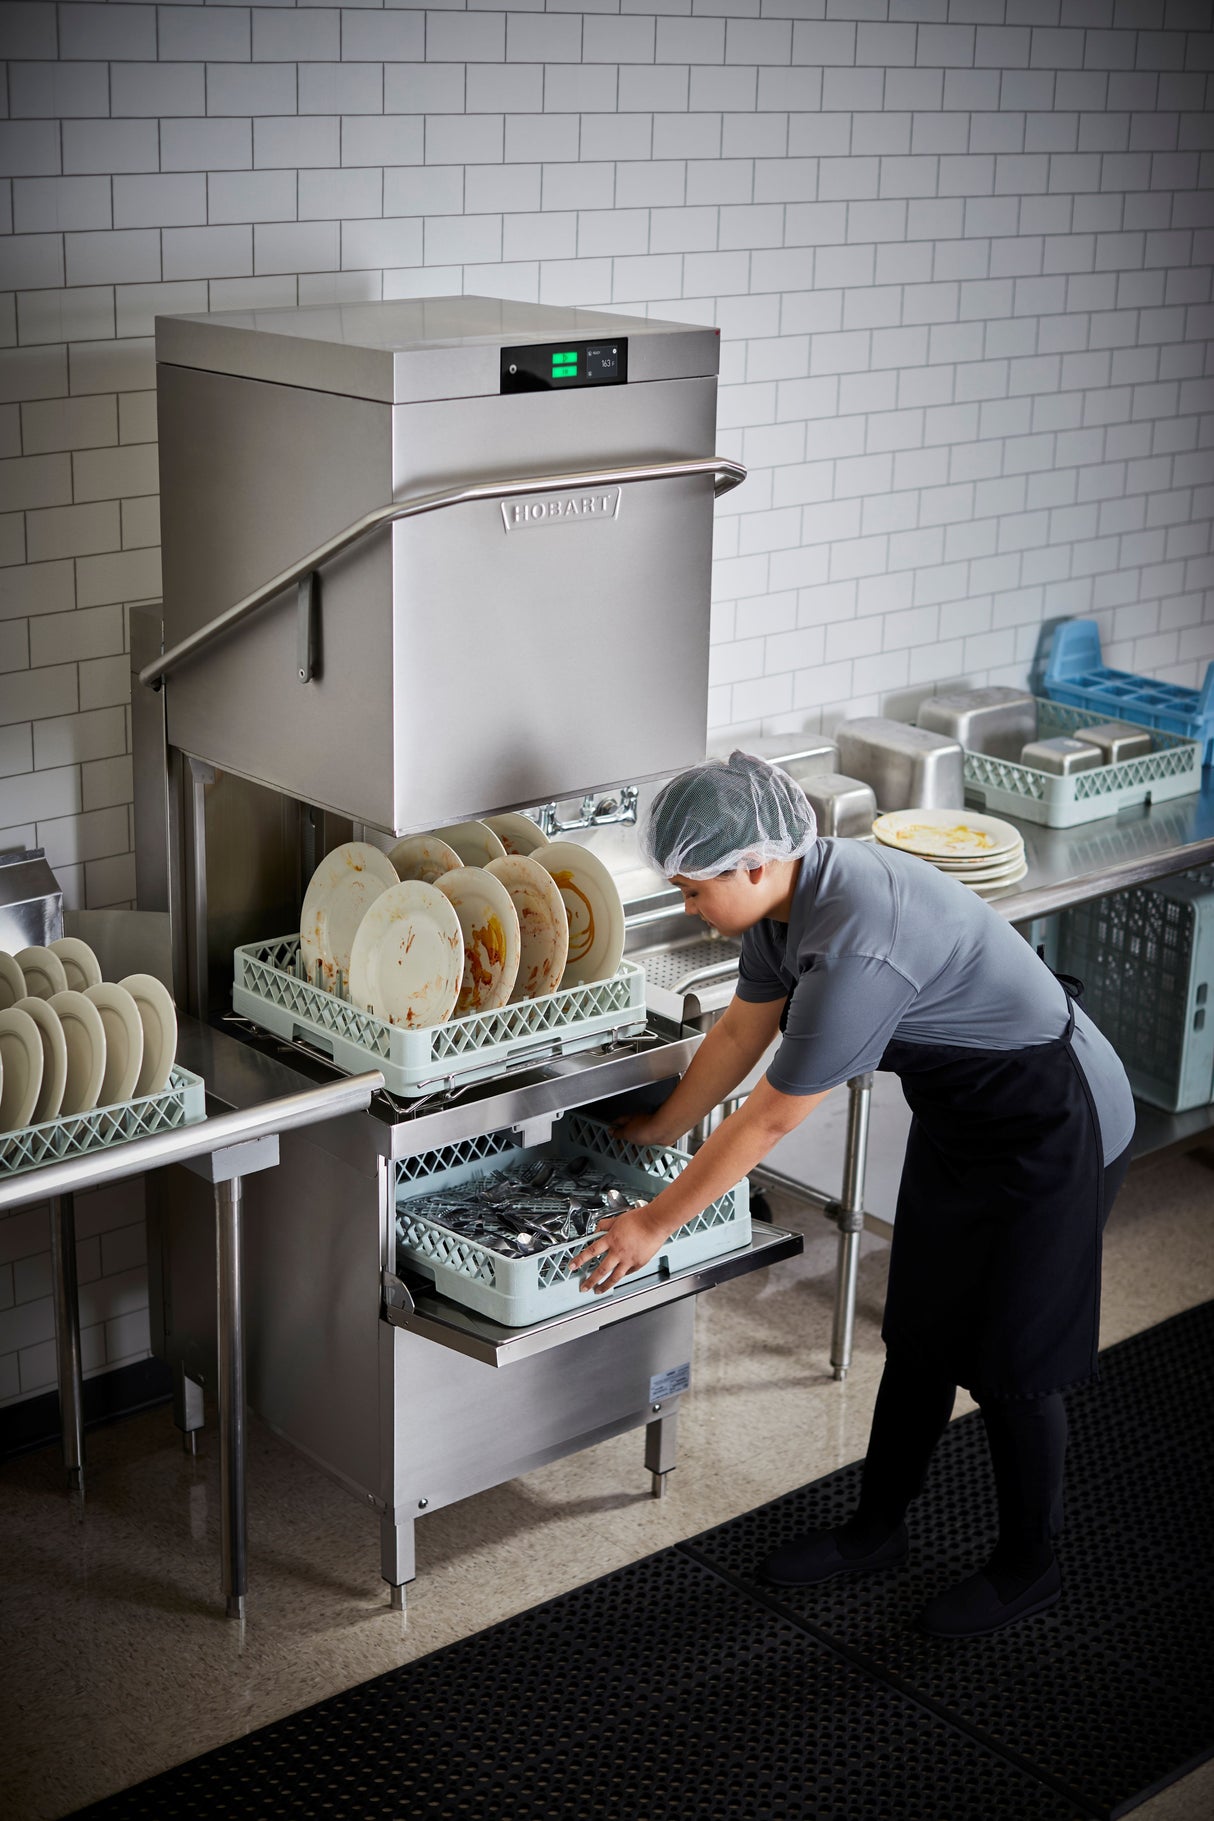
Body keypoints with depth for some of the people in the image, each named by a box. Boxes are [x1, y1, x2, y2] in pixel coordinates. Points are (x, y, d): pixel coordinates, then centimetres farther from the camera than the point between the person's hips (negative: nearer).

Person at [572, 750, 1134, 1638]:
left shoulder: (857, 950, -36)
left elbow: (769, 1119, -27)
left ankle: (1028, 1568, 26)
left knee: (1010, 1357, 5)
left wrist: (656, 1223, -16)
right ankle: (877, 1529, 33)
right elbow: (742, 1031, 9)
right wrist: (659, 1130, 20)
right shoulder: (792, 895, -8)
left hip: (1053, 1131, -9)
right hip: (964, 1114, 9)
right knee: (921, 1332, 17)